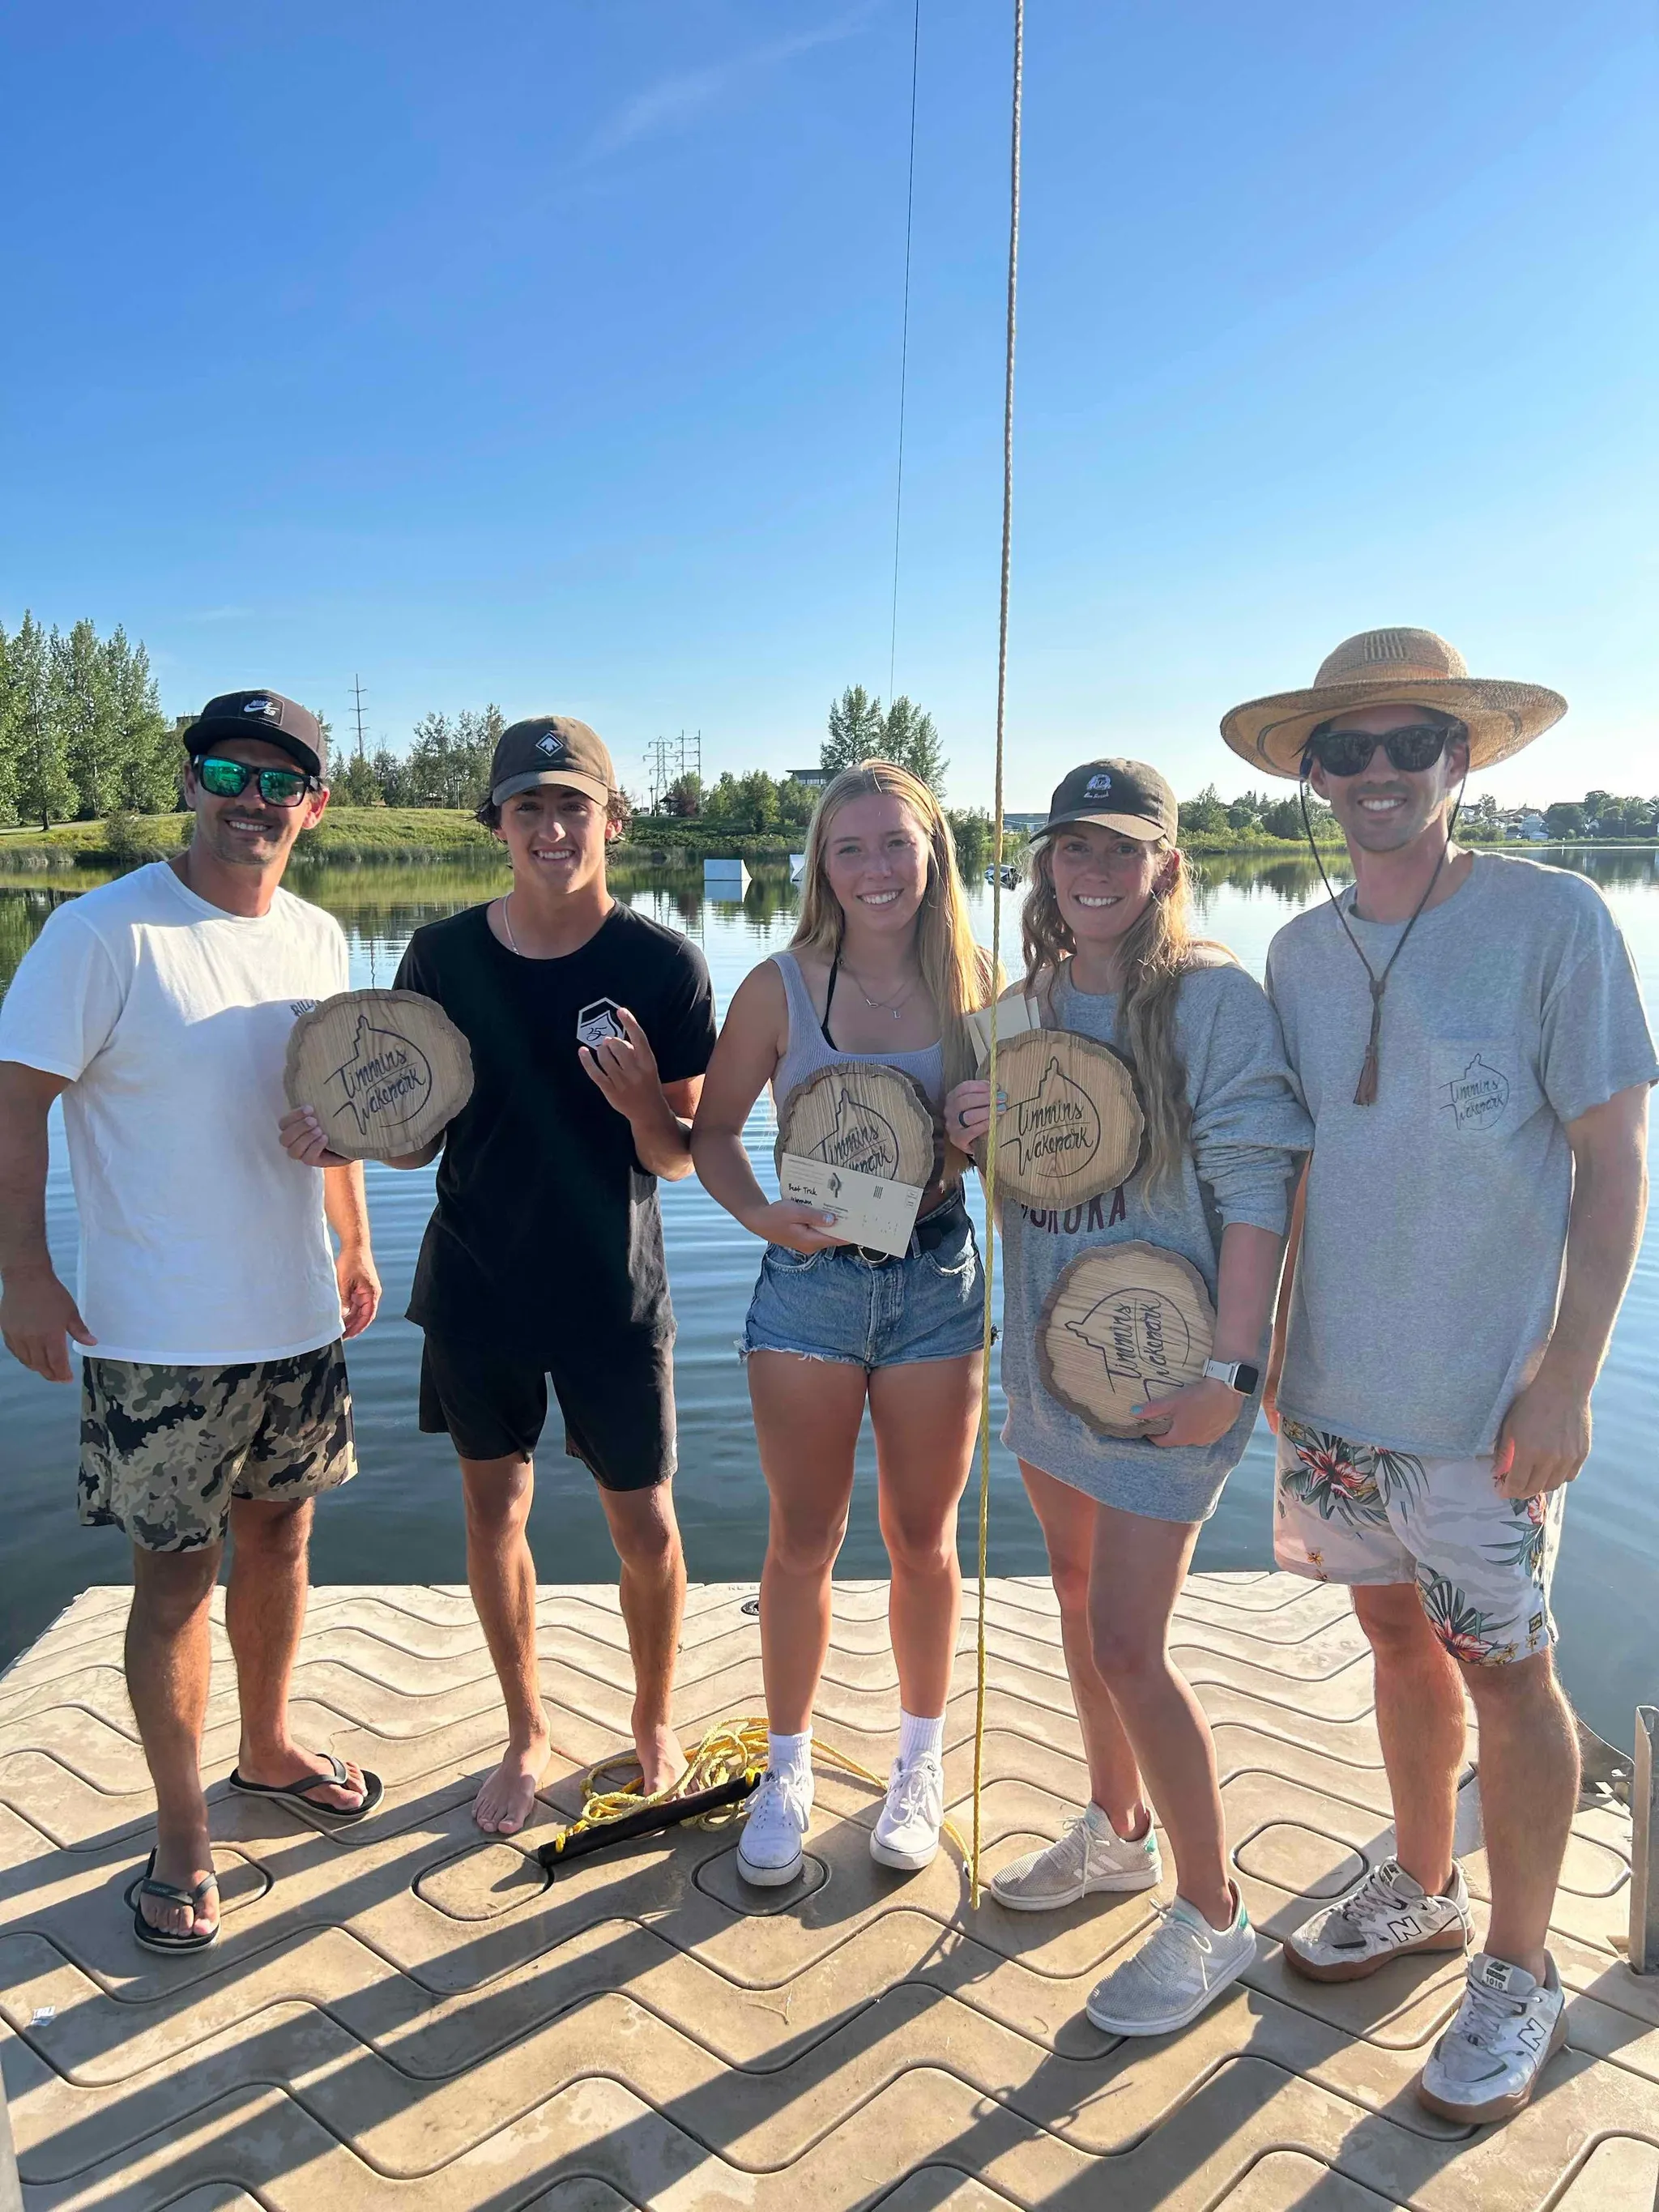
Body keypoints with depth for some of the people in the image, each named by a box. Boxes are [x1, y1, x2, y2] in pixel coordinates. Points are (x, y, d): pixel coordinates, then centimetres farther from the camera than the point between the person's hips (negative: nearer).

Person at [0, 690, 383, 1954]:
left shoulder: (317, 940, 6)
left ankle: (267, 1749, 41)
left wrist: (356, 1245, 16)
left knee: (279, 1536, 19)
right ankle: (183, 1836, 23)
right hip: (159, 1334, -6)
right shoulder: (104, 933, -13)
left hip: (300, 1319, 6)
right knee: (177, 1574, 5)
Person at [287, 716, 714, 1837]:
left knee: (645, 1526, 8)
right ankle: (527, 1731, 38)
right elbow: (417, 1137, 3)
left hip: (613, 1291, -2)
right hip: (478, 1282, 2)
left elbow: (678, 1159, -9)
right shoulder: (443, 955, -5)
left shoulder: (664, 964, -12)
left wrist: (643, 1101, -30)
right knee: (495, 1513, 15)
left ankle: (654, 1718, 37)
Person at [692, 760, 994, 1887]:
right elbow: (713, 1132, 2)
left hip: (936, 1281, 1)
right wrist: (761, 1211, -17)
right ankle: (788, 1769, 31)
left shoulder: (974, 979, -3)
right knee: (805, 1538, 9)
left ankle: (922, 1760, 36)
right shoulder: (780, 987, -6)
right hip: (809, 1280, -1)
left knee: (924, 1537, 13)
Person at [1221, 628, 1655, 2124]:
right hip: (1331, 1383, 5)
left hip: (1480, 1396, -5)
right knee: (1397, 1632, 19)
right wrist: (1267, 1338, 12)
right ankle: (1424, 1891, 40)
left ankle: (1518, 1975, 28)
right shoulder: (1301, 949, 5)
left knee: (1503, 1668, 8)